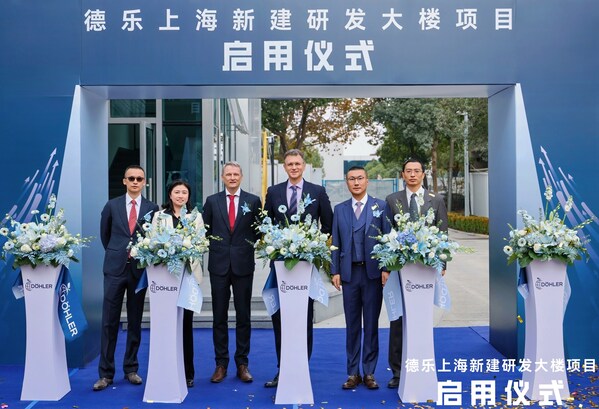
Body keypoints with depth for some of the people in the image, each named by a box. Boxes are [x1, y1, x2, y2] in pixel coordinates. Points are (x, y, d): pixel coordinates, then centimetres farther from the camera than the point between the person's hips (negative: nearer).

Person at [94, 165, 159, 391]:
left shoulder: (153, 208, 2)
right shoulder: (112, 205, 4)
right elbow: (104, 235, 16)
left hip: (139, 269, 0)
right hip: (115, 268, 0)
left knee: (135, 322, 8)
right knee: (109, 322, 1)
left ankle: (131, 369, 19)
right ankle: (106, 373, 9)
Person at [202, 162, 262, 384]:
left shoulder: (253, 201, 3)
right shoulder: (212, 201, 6)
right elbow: (206, 230, 11)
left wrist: (249, 245, 0)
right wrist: (213, 246, 2)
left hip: (243, 264, -1)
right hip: (219, 264, 1)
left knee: (243, 316, 6)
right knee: (219, 317, 6)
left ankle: (242, 364, 16)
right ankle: (221, 364, 15)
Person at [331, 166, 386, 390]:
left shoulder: (380, 206, 3)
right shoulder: (340, 209, 10)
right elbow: (336, 243, 8)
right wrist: (335, 271, 1)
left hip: (373, 272, -2)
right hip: (349, 273, 2)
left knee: (371, 324, 5)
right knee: (352, 325, 7)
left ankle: (369, 372, 14)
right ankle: (353, 373, 15)